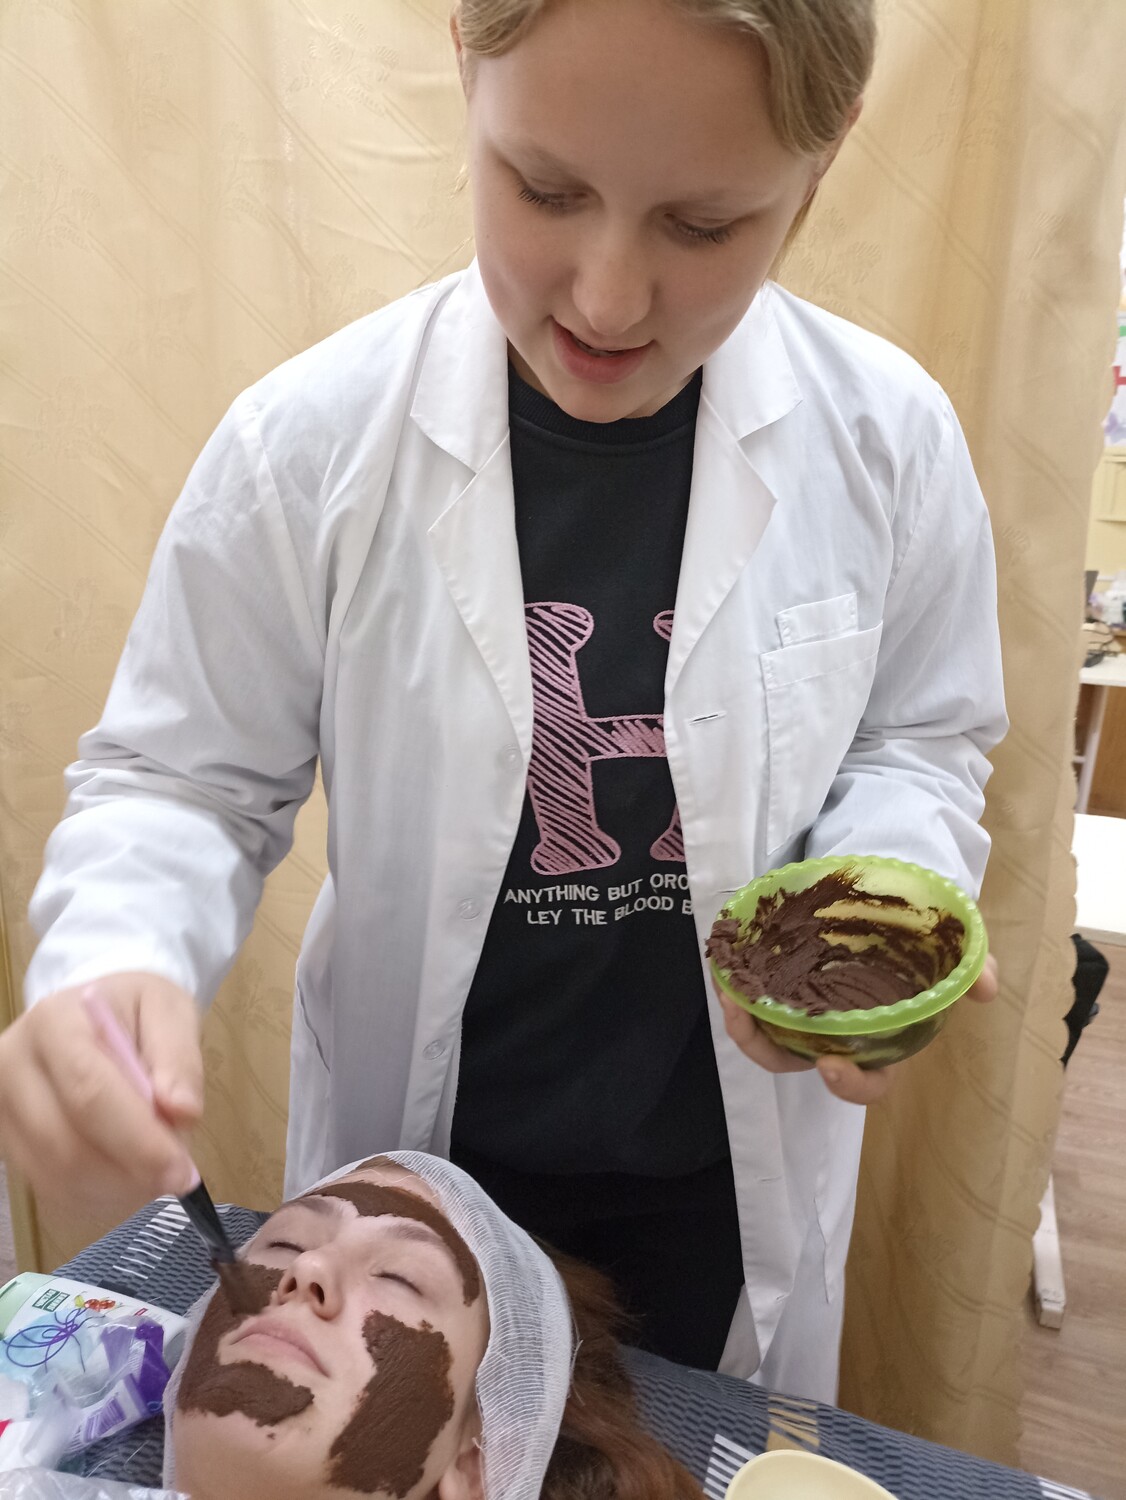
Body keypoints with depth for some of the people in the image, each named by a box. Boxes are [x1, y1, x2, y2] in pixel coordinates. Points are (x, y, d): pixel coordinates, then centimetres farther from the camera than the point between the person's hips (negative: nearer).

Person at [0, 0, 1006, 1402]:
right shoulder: (309, 443, -19)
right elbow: (178, 782, -9)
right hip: (418, 1144, 0)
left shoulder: (887, 434, -14)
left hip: (737, 1151, 2)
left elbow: (918, 744, 0)